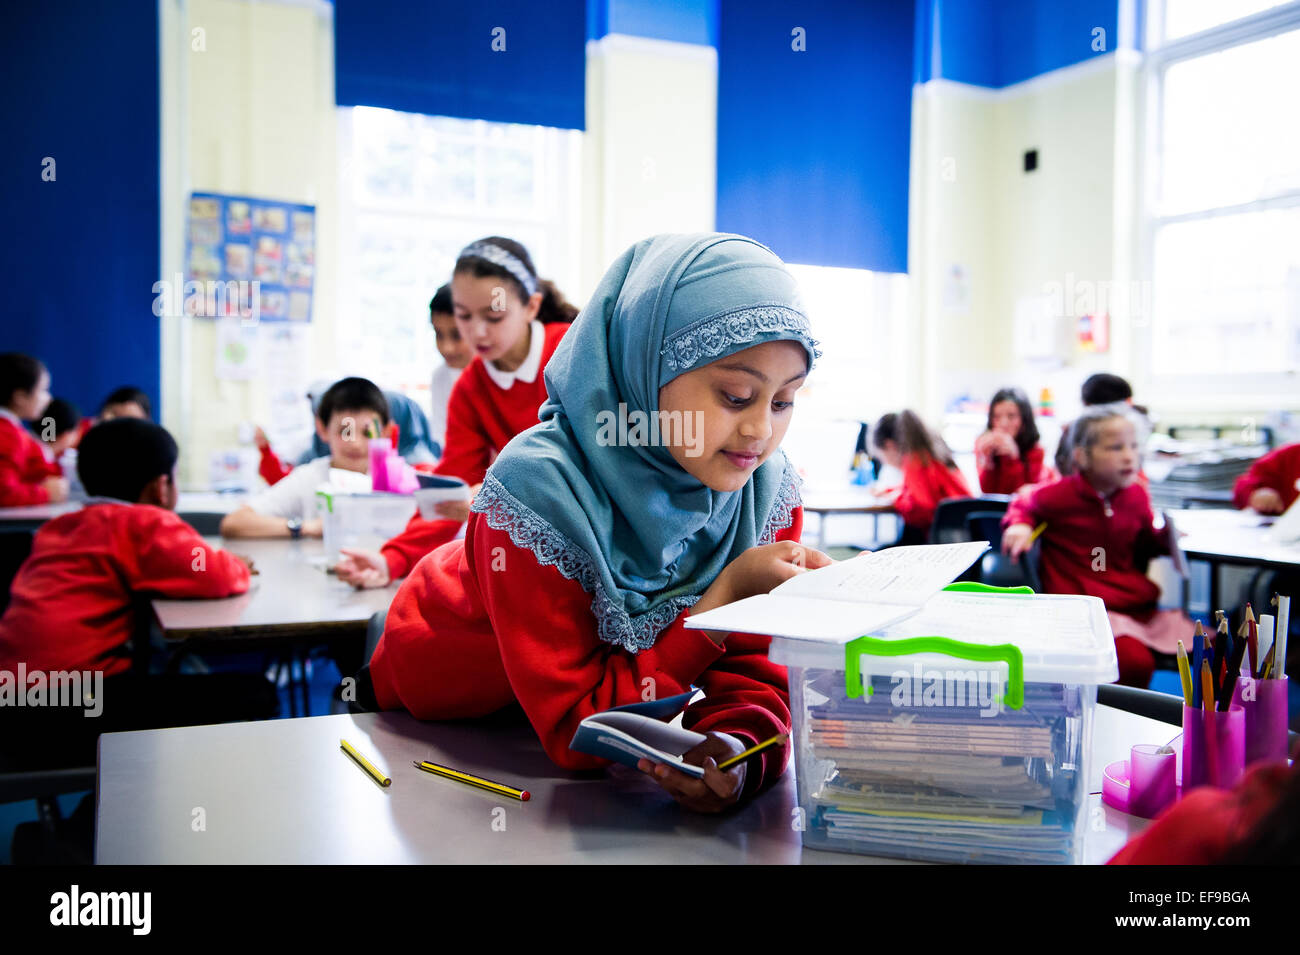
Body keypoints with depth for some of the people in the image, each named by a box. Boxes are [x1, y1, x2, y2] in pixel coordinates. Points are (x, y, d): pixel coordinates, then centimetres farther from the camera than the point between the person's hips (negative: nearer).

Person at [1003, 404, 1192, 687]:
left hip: (1137, 599, 6)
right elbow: (1022, 505, 14)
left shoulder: (1136, 495, 9)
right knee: (1136, 661, -31)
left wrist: (1163, 537, 7)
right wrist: (1020, 525, -6)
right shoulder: (1059, 495, -6)